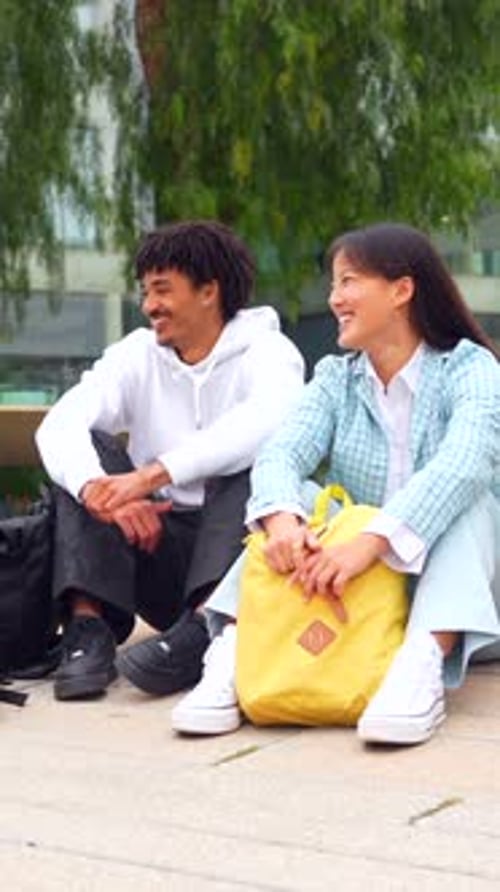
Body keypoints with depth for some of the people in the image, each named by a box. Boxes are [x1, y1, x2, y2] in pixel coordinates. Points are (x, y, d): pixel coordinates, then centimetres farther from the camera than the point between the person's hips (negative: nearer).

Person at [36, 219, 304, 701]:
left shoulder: (265, 351, -3)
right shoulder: (137, 354, 8)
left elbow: (271, 419, -29)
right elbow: (58, 425, -11)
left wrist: (154, 474, -36)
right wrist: (98, 488, -33)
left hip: (237, 541, -3)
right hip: (157, 544, 3)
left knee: (250, 461, -26)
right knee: (88, 449, -12)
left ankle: (205, 630, -44)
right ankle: (88, 627, -28)